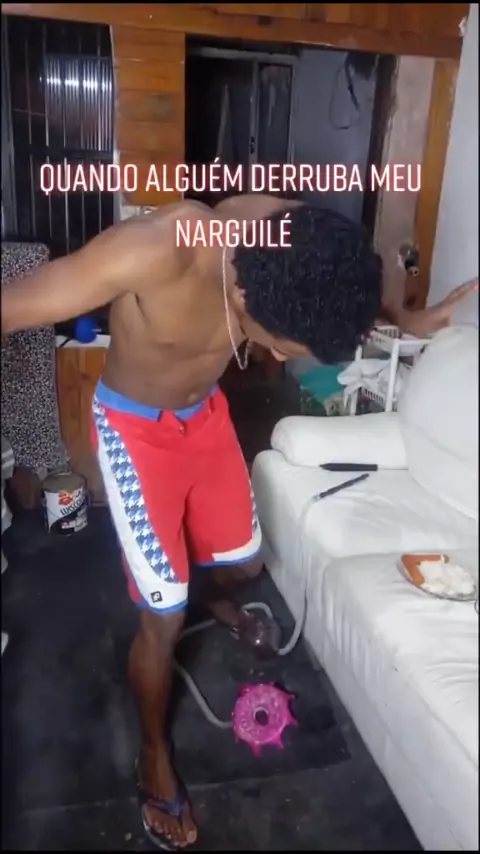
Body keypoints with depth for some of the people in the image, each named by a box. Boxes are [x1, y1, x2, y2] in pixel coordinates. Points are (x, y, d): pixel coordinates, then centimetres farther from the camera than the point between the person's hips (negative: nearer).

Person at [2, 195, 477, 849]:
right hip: (137, 429, -5)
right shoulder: (152, 252, -39)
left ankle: (218, 598, 60)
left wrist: (404, 322, -2)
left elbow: (333, 297, 5)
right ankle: (154, 753, 29)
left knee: (245, 560, 21)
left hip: (207, 413, 5)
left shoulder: (285, 235, -20)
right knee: (164, 618, 0)